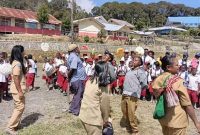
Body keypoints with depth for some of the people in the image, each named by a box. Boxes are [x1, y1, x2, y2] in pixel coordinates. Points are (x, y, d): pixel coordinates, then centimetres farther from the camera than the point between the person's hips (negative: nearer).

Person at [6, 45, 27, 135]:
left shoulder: (17, 62, 10)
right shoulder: (17, 64, -21)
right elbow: (16, 78, -25)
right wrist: (20, 91, -23)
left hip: (18, 89, 10)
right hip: (17, 89, -10)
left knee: (19, 107, 18)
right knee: (20, 107, -5)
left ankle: (16, 123, 28)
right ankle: (10, 127, 0)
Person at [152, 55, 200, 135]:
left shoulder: (158, 80, -3)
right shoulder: (178, 81, -21)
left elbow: (156, 95, 10)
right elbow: (187, 104, -18)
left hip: (163, 118, 7)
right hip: (177, 120, -6)